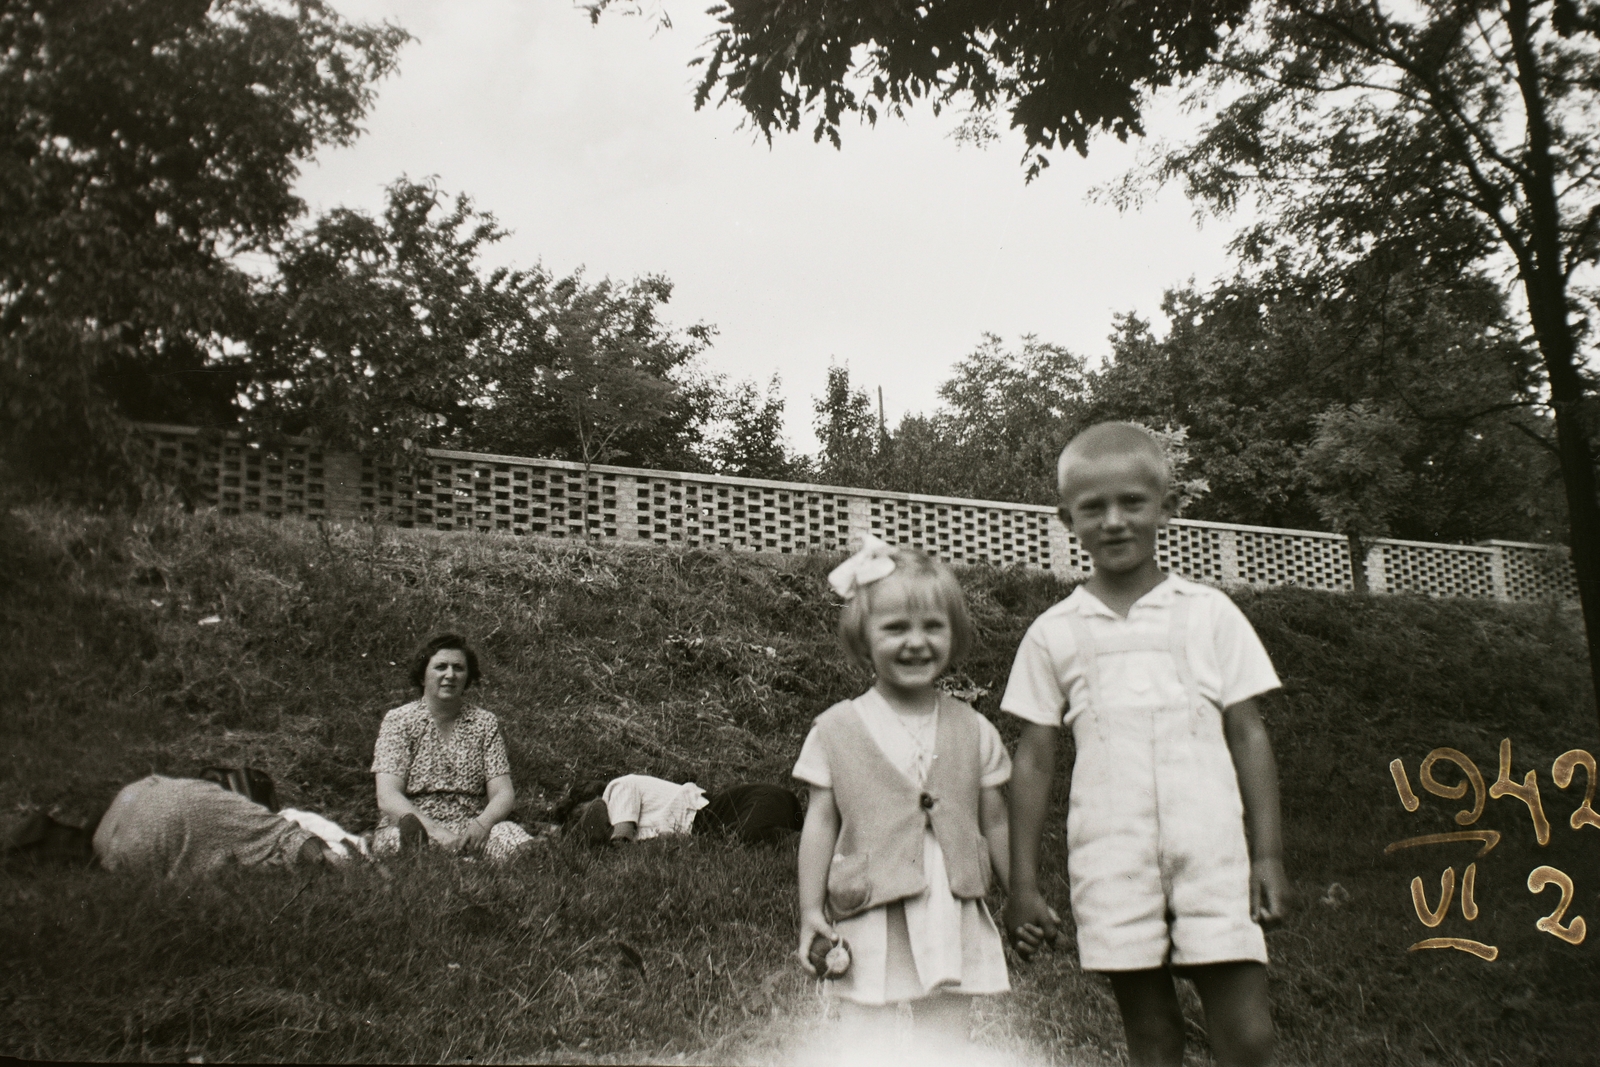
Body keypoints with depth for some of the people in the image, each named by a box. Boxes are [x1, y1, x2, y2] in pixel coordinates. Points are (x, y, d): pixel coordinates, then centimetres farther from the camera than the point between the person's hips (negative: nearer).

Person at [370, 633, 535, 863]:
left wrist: (482, 823, -22)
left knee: (514, 837, -30)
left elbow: (503, 794, 3)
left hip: (470, 830, 4)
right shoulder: (400, 721, 3)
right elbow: (387, 798, -8)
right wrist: (435, 830, -26)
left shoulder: (485, 724, 11)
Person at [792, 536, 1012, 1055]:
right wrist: (811, 911, 0)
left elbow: (996, 826, 10)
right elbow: (820, 824, 2)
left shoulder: (974, 732, 2)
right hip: (868, 928, -2)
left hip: (952, 926, 2)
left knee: (945, 1044, 10)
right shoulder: (837, 730, -3)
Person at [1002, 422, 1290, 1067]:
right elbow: (1033, 760, 7)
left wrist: (1269, 854, 0)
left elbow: (1248, 736, 6)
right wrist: (1023, 885, 4)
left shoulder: (1209, 614, 5)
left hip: (1211, 851, 0)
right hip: (1111, 862, 0)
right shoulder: (1053, 634, 6)